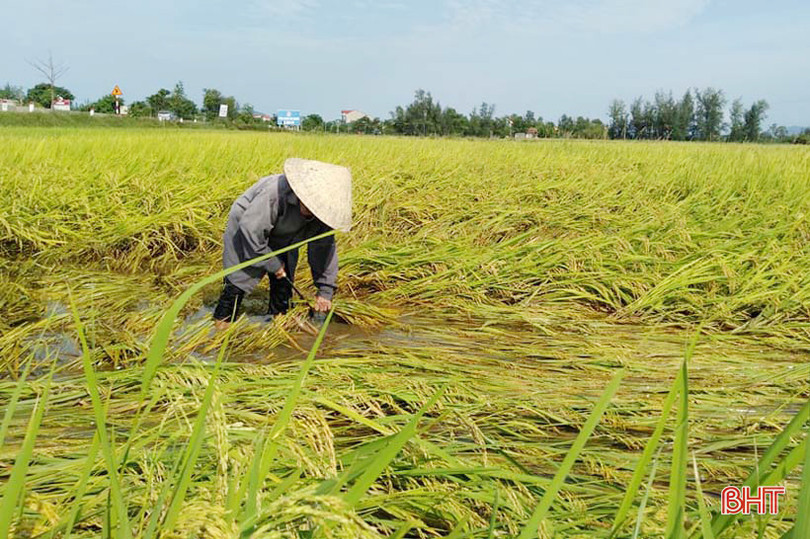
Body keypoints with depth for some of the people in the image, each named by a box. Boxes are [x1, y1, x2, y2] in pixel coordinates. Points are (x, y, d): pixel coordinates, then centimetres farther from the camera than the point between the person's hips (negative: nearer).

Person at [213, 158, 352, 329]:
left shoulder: (322, 209, -22)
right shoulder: (273, 193, -41)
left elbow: (324, 248, -14)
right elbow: (250, 229, -34)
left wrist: (325, 290, -16)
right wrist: (273, 264, -24)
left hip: (282, 239, 5)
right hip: (248, 225, -5)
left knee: (283, 281, 3)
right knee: (239, 277, -6)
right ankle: (222, 320, 11)